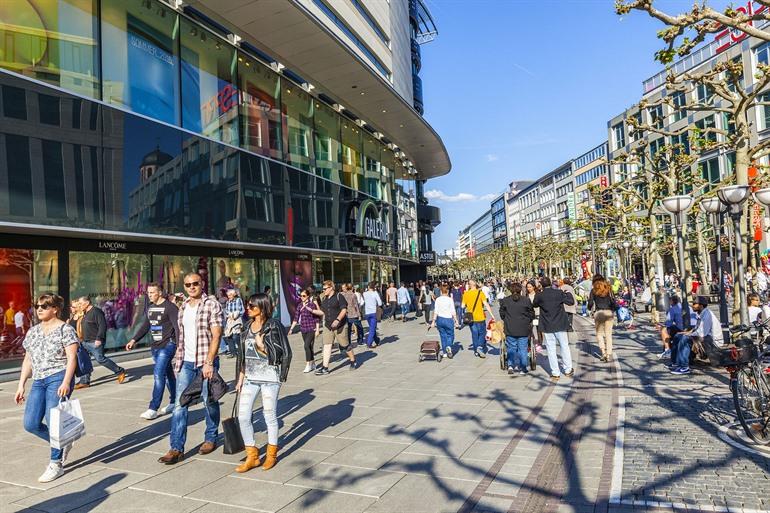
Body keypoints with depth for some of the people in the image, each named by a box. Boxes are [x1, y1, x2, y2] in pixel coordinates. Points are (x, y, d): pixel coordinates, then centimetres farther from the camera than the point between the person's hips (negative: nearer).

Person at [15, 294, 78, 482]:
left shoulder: (65, 329, -4)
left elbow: (72, 357, -10)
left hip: (58, 378, -7)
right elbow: (28, 360, 19)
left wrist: (66, 382, -20)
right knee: (30, 424, 1)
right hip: (38, 382, 7)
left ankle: (56, 464, 9)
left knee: (53, 422, -6)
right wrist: (21, 385, 13)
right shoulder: (32, 332, 16)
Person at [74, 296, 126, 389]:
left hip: (95, 342, -10)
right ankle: (84, 381, 14)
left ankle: (120, 371, 4)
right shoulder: (85, 314, 17)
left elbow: (103, 326, -20)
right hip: (86, 342, 10)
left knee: (100, 359, -8)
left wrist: (99, 339, -24)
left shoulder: (96, 312, -13)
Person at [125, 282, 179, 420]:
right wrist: (134, 340, 6)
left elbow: (178, 327, -15)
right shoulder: (150, 307, 13)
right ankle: (174, 402, 25)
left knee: (158, 374, -12)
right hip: (155, 346, 8)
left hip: (167, 345, -7)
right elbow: (144, 325, 17)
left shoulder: (170, 307, -11)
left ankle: (153, 409, -8)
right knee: (168, 374, 15)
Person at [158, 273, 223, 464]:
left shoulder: (212, 304, -8)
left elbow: (216, 336, -14)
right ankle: (177, 448, 6)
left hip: (205, 362, -5)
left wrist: (209, 363, -18)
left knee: (209, 402, 9)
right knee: (179, 404, 1)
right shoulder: (183, 307, 11)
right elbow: (180, 336, 17)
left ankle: (210, 439, 27)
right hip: (186, 363, 5)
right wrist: (177, 360, 12)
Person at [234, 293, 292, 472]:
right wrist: (240, 378, 15)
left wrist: (262, 346, -22)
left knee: (269, 416, 7)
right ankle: (252, 455, 19)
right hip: (250, 378, 6)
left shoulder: (274, 326, -10)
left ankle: (272, 454, 27)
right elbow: (243, 356, 15)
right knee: (243, 416, 3)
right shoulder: (248, 326, 8)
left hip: (269, 378, -6)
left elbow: (283, 354, -10)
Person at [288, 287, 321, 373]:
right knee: (309, 347, 12)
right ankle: (313, 364, 25)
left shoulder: (312, 304, -8)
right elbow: (296, 318, 10)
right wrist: (291, 328, 3)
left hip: (311, 329, -5)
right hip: (303, 329, 5)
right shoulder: (299, 306, 8)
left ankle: (308, 365, -4)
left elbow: (317, 318, -6)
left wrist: (317, 330, -8)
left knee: (307, 346, -14)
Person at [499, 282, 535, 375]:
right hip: (523, 329, -1)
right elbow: (532, 314, 2)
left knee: (511, 348, 13)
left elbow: (502, 314, 6)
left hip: (510, 329, 1)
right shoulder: (526, 300, -5)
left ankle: (511, 366, 4)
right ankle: (522, 368, 11)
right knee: (522, 349, 8)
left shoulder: (505, 300, -2)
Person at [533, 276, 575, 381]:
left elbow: (535, 304, 10)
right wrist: (567, 293, 15)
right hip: (560, 325, 1)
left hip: (547, 327, -1)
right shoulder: (559, 293, -8)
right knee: (564, 346, 15)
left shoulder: (539, 296, -8)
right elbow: (571, 302, -2)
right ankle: (568, 370, 24)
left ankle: (555, 373, 8)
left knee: (551, 349, 5)